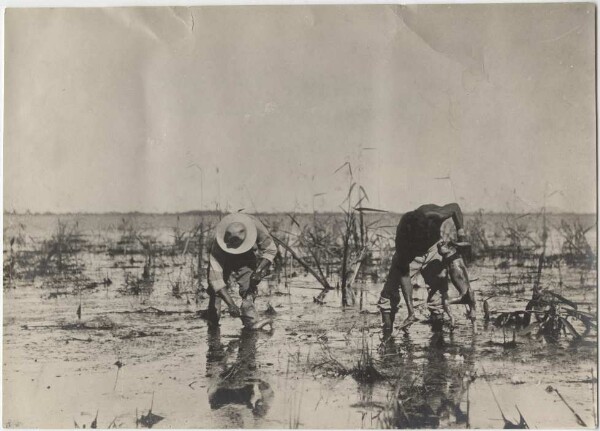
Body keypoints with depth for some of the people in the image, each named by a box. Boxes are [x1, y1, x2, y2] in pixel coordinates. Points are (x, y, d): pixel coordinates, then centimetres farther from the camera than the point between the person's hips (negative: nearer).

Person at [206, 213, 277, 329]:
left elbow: (271, 249, -20)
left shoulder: (255, 226, -36)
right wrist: (230, 304, -47)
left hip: (247, 259, 1)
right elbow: (216, 278, -40)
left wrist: (259, 269, -37)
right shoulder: (217, 245, -39)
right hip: (225, 261, -1)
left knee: (249, 285, -22)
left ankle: (250, 320, -22)